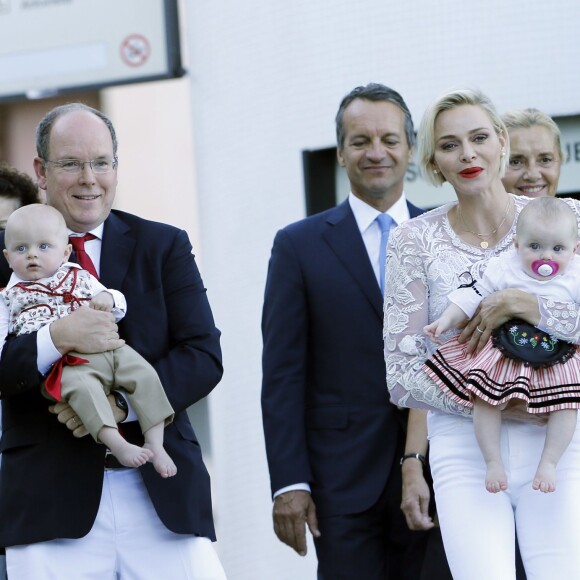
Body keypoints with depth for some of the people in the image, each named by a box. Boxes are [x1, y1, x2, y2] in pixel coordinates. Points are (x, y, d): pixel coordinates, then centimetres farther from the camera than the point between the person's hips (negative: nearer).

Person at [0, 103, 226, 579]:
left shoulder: (164, 246, 10)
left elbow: (205, 356, 1)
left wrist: (123, 405, -14)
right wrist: (55, 339, -20)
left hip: (164, 498, 1)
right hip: (49, 501, -1)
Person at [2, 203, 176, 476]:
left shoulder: (81, 277, 21)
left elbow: (120, 307, 23)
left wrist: (107, 299, 0)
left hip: (108, 349, 4)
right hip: (67, 362, -4)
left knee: (144, 373, -16)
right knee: (82, 384, -35)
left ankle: (155, 444, -15)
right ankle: (117, 444, -42)